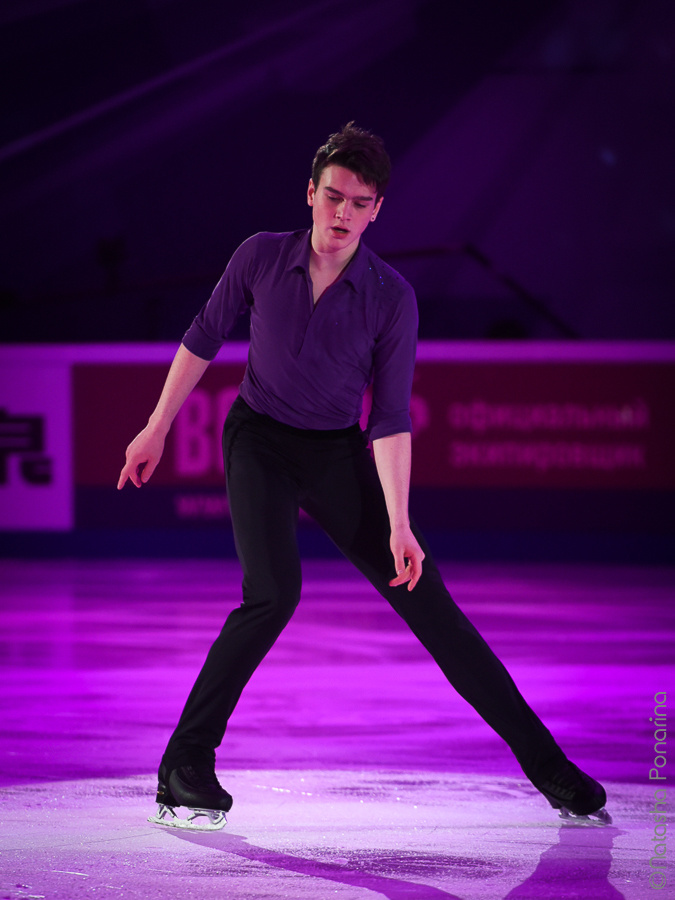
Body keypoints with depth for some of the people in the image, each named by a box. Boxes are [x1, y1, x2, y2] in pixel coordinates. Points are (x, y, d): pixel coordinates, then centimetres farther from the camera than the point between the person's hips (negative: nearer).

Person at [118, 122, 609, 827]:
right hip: (260, 442, -1)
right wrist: (157, 428, 8)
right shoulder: (262, 258, -11)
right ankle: (184, 763, -14)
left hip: (339, 452, 1)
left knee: (425, 600, -5)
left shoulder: (392, 298, -13)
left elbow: (390, 418, -12)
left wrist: (398, 524, -20)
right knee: (273, 593, -24)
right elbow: (204, 339, 5)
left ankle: (541, 759, -1)